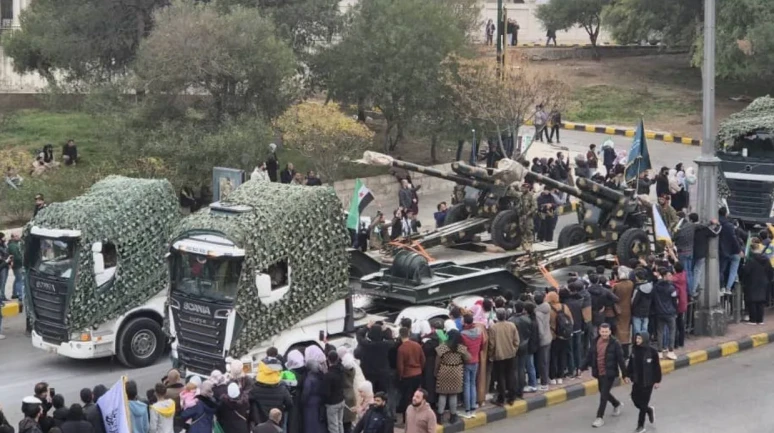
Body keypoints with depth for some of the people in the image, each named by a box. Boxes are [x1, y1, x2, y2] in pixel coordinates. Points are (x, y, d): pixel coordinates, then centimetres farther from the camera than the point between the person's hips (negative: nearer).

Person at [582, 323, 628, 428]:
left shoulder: (615, 343, -13)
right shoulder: (595, 342, 2)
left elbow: (621, 360, -11)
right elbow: (589, 356, 9)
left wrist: (625, 375, -11)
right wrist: (583, 368, 7)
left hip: (609, 373, -6)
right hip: (599, 373, 6)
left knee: (603, 395, -7)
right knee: (603, 392, 20)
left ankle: (600, 417, 0)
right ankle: (617, 405, 46)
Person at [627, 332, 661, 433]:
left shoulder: (652, 352, -14)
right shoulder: (634, 350, -1)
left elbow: (657, 367, -9)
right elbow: (630, 364, 7)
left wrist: (657, 381, -7)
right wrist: (628, 375, 5)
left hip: (648, 382, -5)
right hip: (637, 381, 5)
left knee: (643, 403, 1)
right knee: (635, 399, 7)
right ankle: (649, 410, 38)